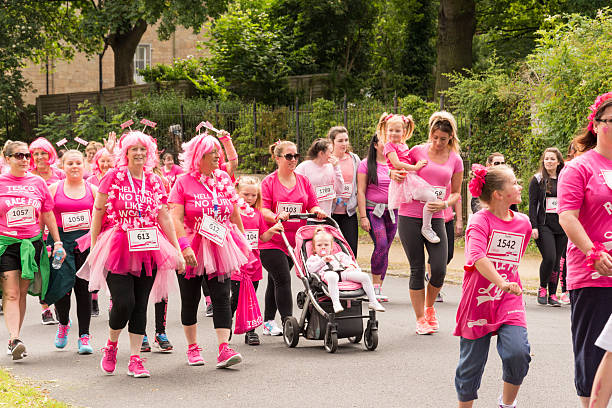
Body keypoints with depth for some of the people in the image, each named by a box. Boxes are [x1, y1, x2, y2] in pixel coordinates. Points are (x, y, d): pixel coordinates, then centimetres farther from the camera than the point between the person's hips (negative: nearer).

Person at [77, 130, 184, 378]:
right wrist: (94, 246, 0)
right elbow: (98, 211, 2)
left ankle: (135, 360, 10)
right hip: (118, 249, -3)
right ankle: (111, 345, 17)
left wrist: (177, 250, 8)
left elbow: (164, 218, 11)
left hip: (148, 251, 3)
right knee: (123, 303, -12)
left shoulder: (154, 181, 9)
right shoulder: (113, 177, -1)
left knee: (141, 305, 3)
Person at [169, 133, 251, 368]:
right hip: (191, 250, -2)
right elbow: (176, 218, -11)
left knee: (222, 297, -8)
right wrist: (185, 246, -21)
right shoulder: (183, 182, -4)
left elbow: (235, 215, 17)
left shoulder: (224, 180, 9)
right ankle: (192, 348, 23)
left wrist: (243, 242, 17)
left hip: (220, 248, 2)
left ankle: (224, 349, -13)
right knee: (190, 300, 8)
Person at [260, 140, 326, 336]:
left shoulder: (303, 181, 12)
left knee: (276, 281, 12)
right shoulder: (268, 182, -3)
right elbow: (263, 209, -10)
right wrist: (276, 217, -29)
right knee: (283, 280, -12)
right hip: (271, 240, -5)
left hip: (294, 239, 5)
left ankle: (268, 323, 20)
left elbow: (312, 205, 10)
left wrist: (317, 211, -13)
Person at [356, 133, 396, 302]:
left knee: (385, 249, 3)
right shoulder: (366, 164, -1)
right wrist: (363, 216, -10)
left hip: (392, 211, 4)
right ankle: (375, 286, -7)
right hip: (373, 210, -4)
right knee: (381, 245, -18)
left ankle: (379, 289, 10)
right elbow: (361, 191, -3)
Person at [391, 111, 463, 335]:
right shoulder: (417, 151, 1)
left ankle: (429, 307, 24)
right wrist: (393, 174, -10)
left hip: (436, 219, 2)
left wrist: (445, 203, -9)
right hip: (410, 216, -2)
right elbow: (397, 169, 14)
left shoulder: (455, 160, 6)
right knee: (417, 269, 1)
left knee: (439, 270, -5)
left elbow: (456, 192, 12)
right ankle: (420, 319, 13)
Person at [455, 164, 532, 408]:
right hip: (478, 301, -3)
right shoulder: (480, 221, -12)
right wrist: (502, 282, -41)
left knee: (518, 353, -17)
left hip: (509, 301, 3)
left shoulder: (523, 223, 6)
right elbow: (477, 256, -29)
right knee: (471, 364, 4)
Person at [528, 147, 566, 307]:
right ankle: (542, 289, 5)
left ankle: (552, 294, 11)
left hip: (561, 226, 4)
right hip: (544, 226, -4)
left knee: (557, 261, 3)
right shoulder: (537, 180, 2)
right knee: (549, 258, -16)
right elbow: (532, 204, -2)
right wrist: (533, 226, -10)